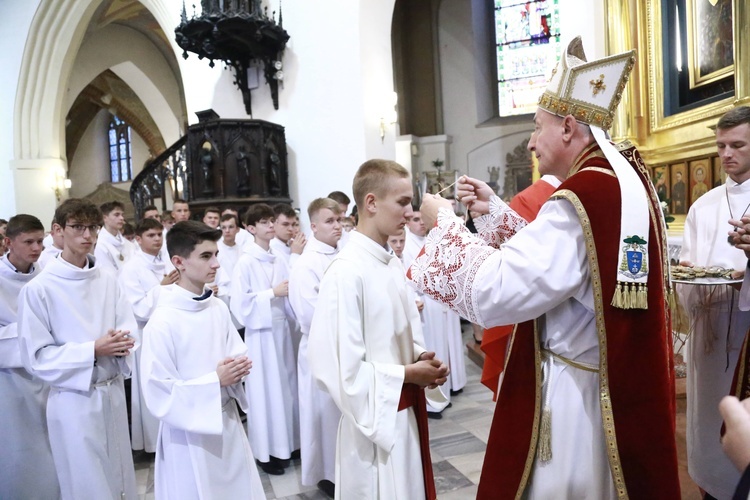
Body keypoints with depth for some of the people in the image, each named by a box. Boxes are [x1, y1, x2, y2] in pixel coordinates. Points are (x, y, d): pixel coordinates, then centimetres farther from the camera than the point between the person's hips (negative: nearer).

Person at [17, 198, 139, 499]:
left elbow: (130, 329, 4)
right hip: (74, 399, -4)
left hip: (113, 393, 4)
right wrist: (93, 350, -21)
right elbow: (36, 356, -11)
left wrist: (122, 343, -19)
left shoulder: (107, 280, 0)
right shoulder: (38, 289, -12)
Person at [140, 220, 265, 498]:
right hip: (190, 434, -6)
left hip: (227, 422, 6)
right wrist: (215, 381, -23)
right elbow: (158, 394, -18)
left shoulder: (219, 309, 0)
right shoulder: (163, 322, -19)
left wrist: (239, 368, -11)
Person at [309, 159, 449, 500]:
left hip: (407, 414, 8)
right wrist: (408, 375, -17)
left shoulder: (393, 265, 3)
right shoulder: (346, 273, -23)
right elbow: (340, 368, -24)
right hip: (377, 419, -8)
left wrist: (422, 358, -6)